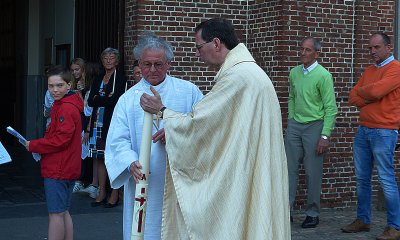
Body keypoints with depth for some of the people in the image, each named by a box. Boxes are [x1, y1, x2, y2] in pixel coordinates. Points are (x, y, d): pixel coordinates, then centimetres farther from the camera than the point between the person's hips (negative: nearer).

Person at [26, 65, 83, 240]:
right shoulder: (61, 106, 16)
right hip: (68, 169, 10)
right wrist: (36, 145, 4)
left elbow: (61, 140, -22)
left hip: (57, 171, -10)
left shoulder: (66, 108, -17)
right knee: (63, 212, 16)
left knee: (56, 214, -5)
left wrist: (33, 146, -11)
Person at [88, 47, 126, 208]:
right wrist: (106, 98, -7)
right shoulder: (98, 80, 18)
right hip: (99, 122, 6)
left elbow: (114, 100, -13)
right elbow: (90, 101, 7)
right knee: (100, 157, 6)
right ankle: (101, 193, 13)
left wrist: (98, 98, -1)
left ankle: (115, 194, 3)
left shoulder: (120, 78, -2)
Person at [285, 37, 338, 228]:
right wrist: (290, 121, 15)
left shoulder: (323, 75, -10)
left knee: (313, 172, 1)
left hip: (314, 126, -5)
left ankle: (312, 214, 12)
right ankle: (287, 210, 11)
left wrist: (325, 136, -15)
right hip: (294, 125, 5)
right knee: (290, 168, 4)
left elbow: (331, 108, -11)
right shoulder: (294, 73, 8)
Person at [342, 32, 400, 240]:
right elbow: (353, 97, 12)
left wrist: (361, 92, 0)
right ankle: (363, 220, 21)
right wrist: (368, 99, -7)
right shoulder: (369, 70, 18)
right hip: (363, 130, 8)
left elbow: (376, 90, -20)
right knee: (362, 179, 11)